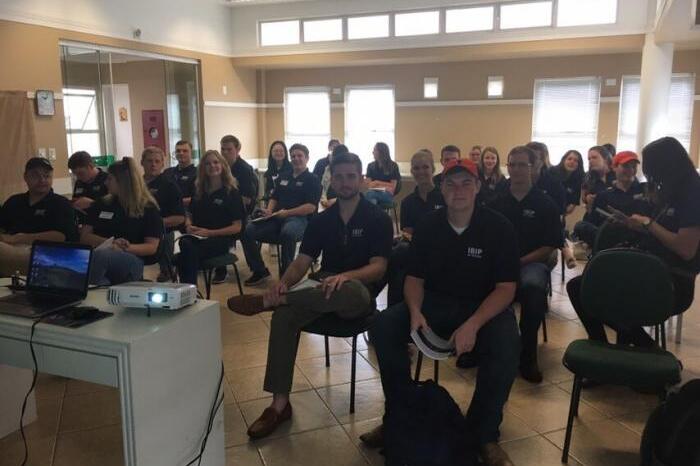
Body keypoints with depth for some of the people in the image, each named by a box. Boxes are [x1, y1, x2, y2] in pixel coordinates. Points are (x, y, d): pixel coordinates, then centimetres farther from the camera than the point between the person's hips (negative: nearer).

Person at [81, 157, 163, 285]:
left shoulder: (148, 208, 10)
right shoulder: (101, 204, 22)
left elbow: (152, 247, 3)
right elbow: (84, 236, 13)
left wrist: (128, 248, -18)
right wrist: (110, 242, -7)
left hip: (134, 261, -3)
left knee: (99, 255, -39)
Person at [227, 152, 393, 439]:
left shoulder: (378, 219, -3)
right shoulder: (322, 220, 10)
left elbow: (379, 267, -14)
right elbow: (302, 262, 1)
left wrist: (345, 276, -34)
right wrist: (284, 283, -22)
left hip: (359, 295, -4)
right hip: (324, 293, 4)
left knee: (351, 290, -41)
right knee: (283, 316, -25)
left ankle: (266, 301, -28)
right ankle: (280, 403, -18)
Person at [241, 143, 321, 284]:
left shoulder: (312, 180, 4)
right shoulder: (283, 177, 23)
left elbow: (311, 207, -8)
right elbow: (274, 198, 27)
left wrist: (287, 212, -15)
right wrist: (269, 210, 4)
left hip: (299, 218, -6)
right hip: (277, 219, 6)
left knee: (287, 232, -41)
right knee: (248, 231, -15)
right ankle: (259, 271, -1)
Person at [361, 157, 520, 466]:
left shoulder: (499, 228, -10)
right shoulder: (428, 226, -2)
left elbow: (506, 288, -13)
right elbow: (415, 278, 2)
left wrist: (473, 325, -29)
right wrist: (415, 312, -21)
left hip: (486, 307, -2)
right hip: (435, 302, 3)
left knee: (506, 347, -34)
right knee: (384, 326, -21)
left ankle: (484, 434, -10)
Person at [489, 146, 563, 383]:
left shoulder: (545, 204, 5)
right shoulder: (496, 201, 11)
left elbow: (550, 246, 1)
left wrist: (521, 261, -11)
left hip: (532, 262, -1)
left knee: (533, 288, -37)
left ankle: (528, 356, -19)